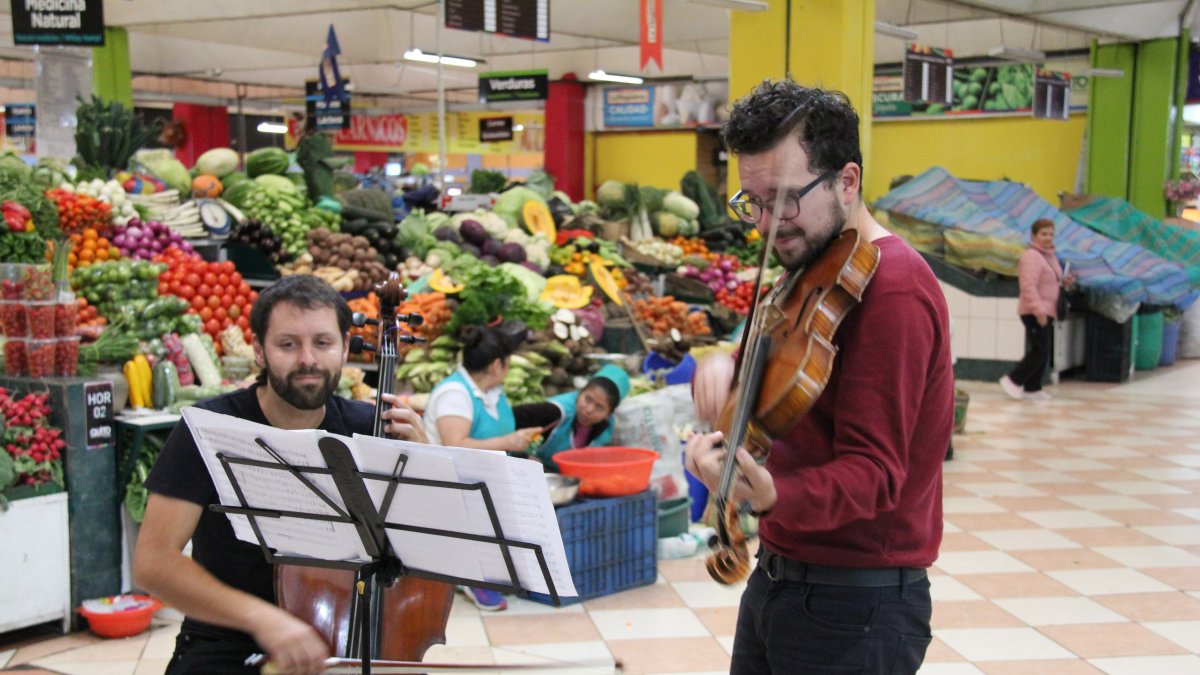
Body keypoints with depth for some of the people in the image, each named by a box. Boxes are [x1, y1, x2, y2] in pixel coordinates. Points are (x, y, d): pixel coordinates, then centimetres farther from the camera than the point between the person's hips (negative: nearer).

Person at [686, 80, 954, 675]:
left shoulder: (894, 290, -19)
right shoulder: (804, 274, 10)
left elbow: (872, 471, -25)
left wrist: (771, 497, -43)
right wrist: (723, 367, -9)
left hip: (855, 602, -9)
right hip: (777, 575, 9)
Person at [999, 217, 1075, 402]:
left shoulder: (1050, 256, 17)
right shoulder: (1031, 256, -14)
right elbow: (1028, 285, -22)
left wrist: (1064, 282, 8)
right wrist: (1038, 310, -27)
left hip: (1046, 312, 10)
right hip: (1034, 313, -10)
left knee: (1044, 352, 10)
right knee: (1040, 351, -12)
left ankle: (1032, 389, 15)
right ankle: (1013, 380, -2)